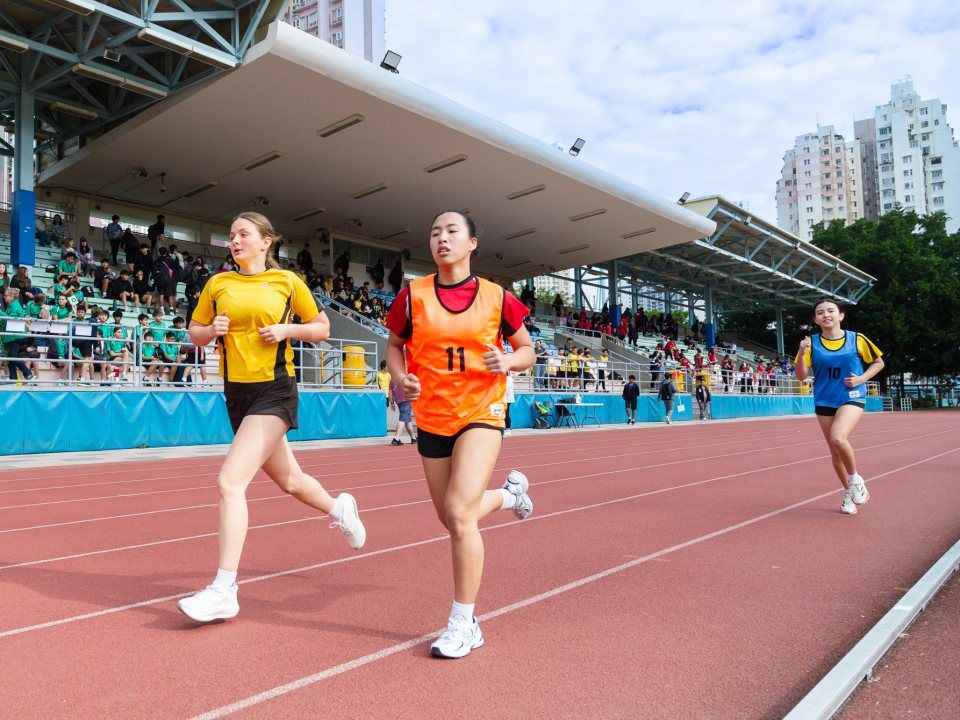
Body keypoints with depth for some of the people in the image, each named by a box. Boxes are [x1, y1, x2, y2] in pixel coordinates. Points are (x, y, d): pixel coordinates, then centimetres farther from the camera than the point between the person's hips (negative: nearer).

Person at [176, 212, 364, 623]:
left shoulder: (287, 281, 0)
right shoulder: (218, 285, 8)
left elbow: (321, 328, 7)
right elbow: (194, 334, 16)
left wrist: (286, 330, -10)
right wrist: (212, 330, -6)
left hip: (274, 391, -5)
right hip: (237, 390, 5)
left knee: (230, 481, -18)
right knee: (288, 480, 18)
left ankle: (223, 591, -10)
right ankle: (339, 509, 49)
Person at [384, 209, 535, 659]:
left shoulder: (496, 297, -2)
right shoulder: (413, 295, 0)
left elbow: (527, 350, 8)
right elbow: (394, 344, 13)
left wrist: (505, 362, -14)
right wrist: (400, 378, -8)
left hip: (481, 411, -3)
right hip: (432, 416, 4)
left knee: (459, 513, -17)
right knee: (452, 519, 13)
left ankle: (463, 624, 0)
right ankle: (509, 492, 46)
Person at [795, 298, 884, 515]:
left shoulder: (857, 339, -3)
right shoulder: (811, 343, 0)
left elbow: (878, 362, 10)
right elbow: (801, 376, -4)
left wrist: (862, 379, -7)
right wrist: (801, 354, -21)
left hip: (852, 398, -3)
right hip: (824, 401, 3)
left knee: (838, 439, -28)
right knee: (835, 452, 9)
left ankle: (854, 479, -1)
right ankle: (848, 493, 31)